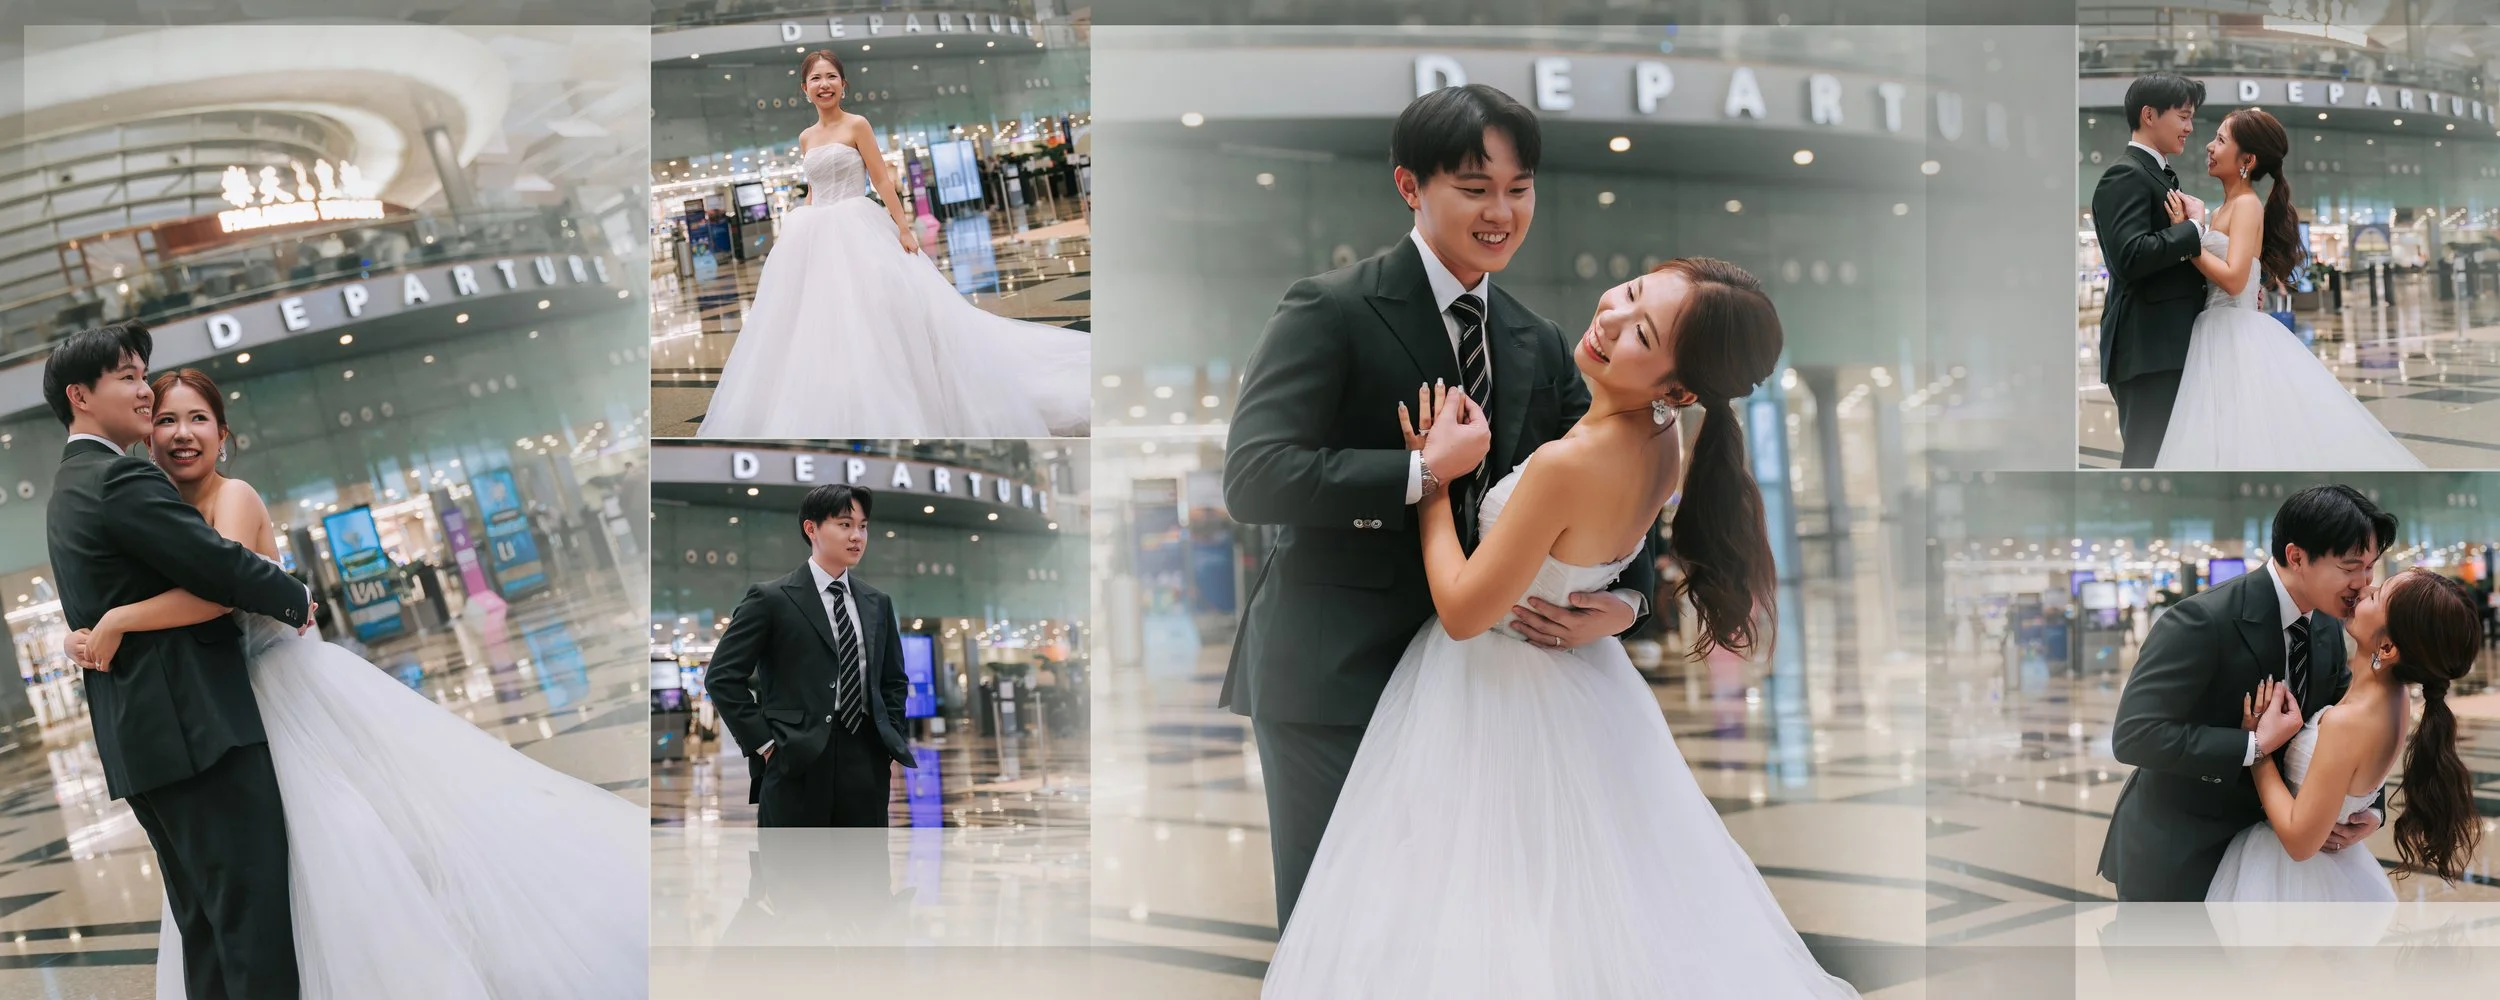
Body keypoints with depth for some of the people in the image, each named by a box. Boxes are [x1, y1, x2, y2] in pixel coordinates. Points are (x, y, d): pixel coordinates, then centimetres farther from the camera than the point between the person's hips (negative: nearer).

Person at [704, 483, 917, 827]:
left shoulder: (877, 604, 15)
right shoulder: (771, 600, -2)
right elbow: (722, 676, -4)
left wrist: (892, 747, 11)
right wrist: (763, 743, -8)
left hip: (866, 767, 5)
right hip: (797, 766, -5)